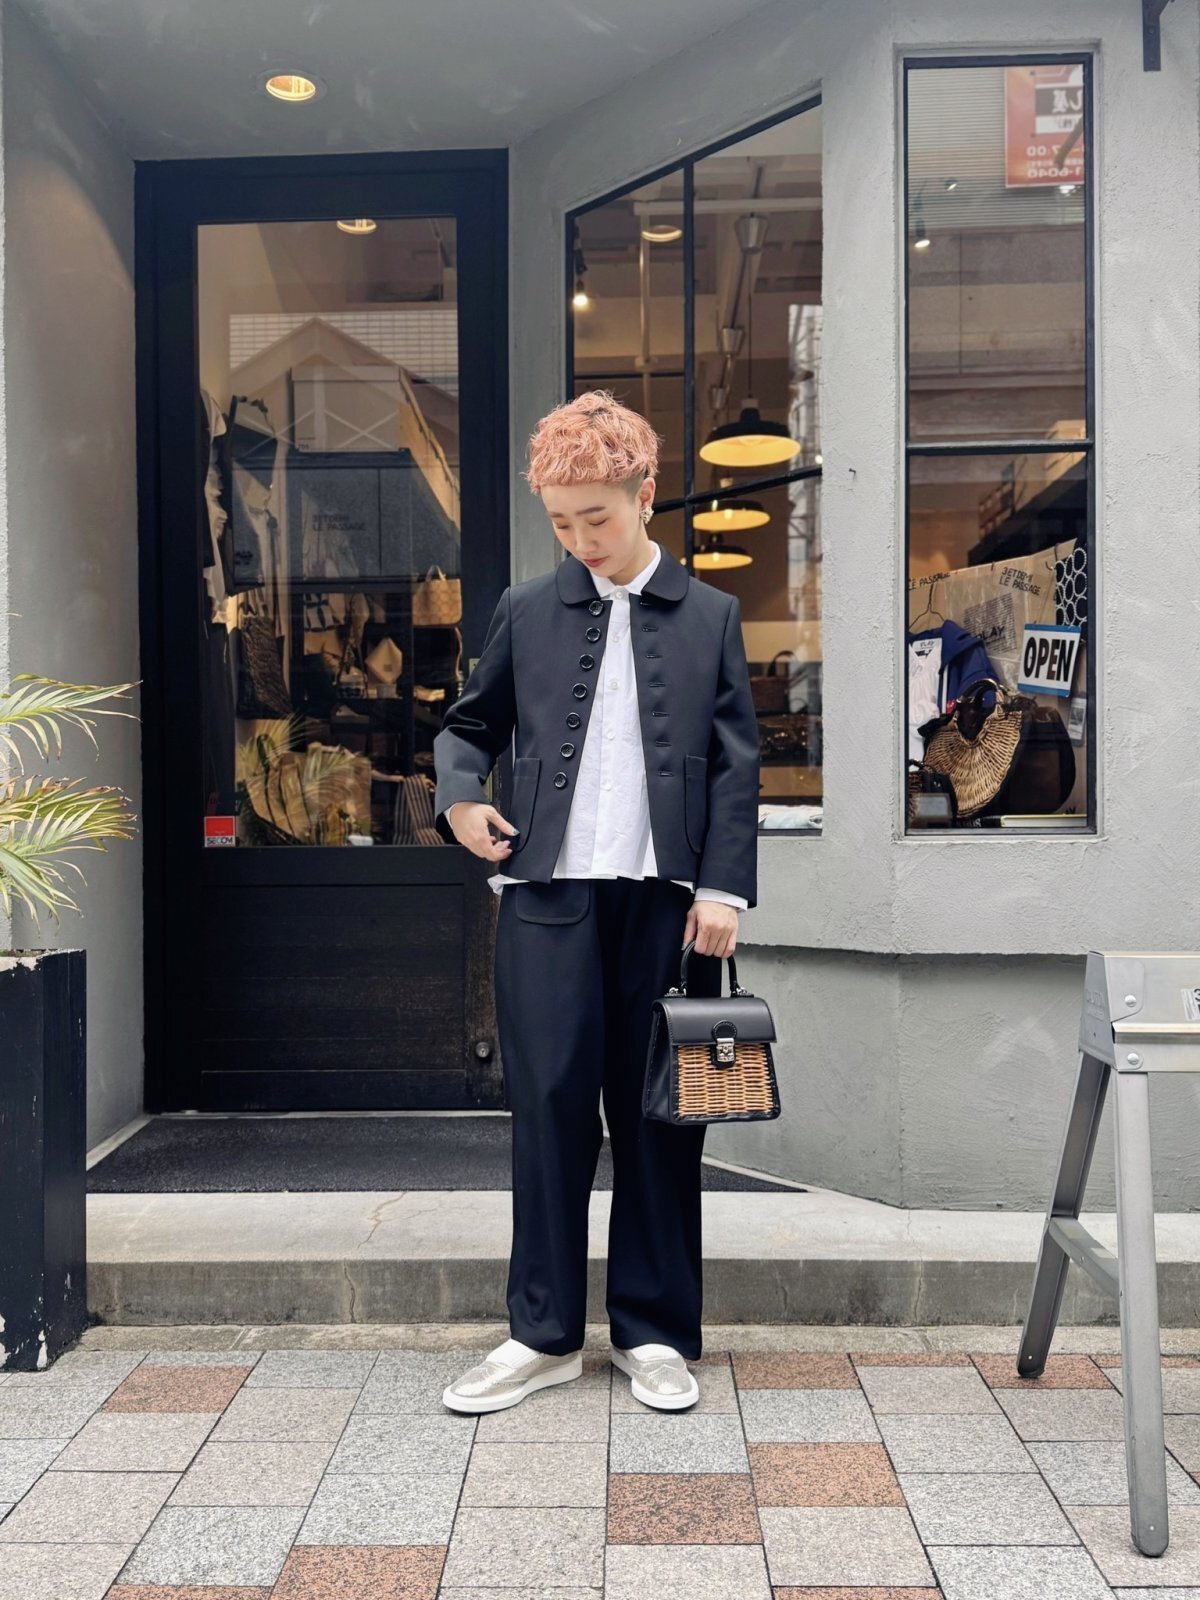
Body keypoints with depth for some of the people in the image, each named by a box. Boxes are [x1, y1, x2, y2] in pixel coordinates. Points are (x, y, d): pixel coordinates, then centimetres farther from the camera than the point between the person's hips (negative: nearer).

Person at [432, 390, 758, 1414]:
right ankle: (544, 1335, 18)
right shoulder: (527, 612, 9)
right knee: (549, 1108, 3)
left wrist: (723, 888, -5)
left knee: (659, 1113, 7)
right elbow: (469, 725, 18)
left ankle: (654, 1332, 22)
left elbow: (736, 763, 4)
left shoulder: (709, 616, 7)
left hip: (666, 898, 0)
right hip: (550, 895, 1)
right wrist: (460, 796, -2)